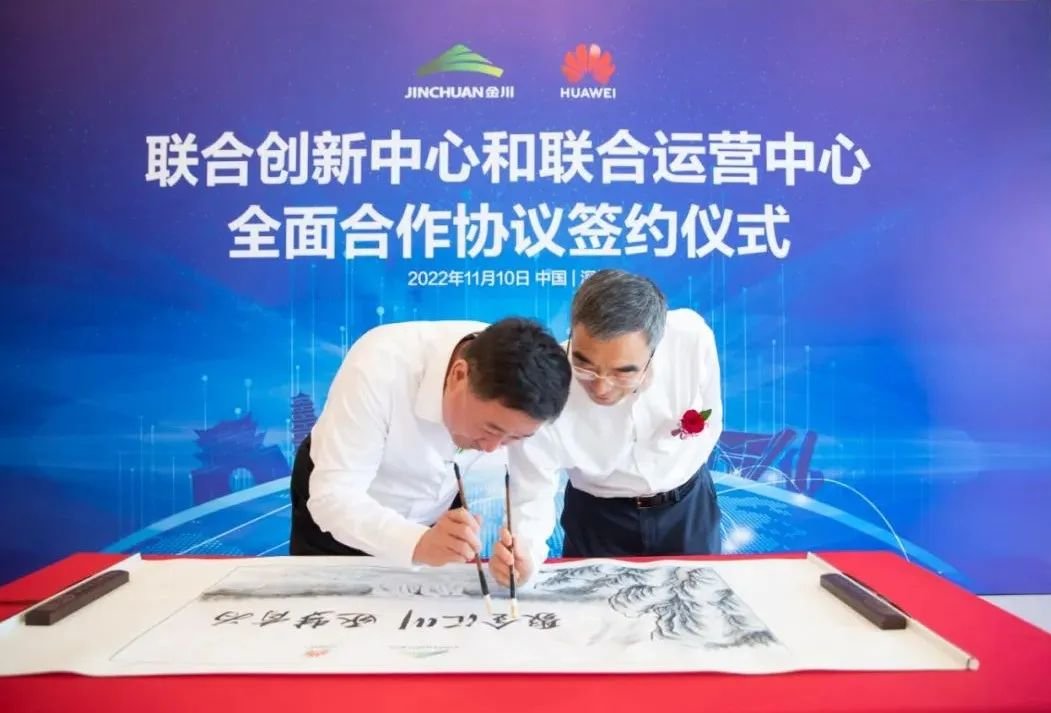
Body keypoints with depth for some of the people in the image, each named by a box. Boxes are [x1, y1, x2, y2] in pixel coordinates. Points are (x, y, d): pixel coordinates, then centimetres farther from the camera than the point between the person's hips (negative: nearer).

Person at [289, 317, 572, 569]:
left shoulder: (521, 384, -27)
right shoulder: (380, 367, -38)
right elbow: (332, 496, -39)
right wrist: (419, 543, -54)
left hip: (438, 514, 3)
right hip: (335, 519, -2)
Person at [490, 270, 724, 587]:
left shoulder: (693, 339, -29)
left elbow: (709, 421, -8)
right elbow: (531, 495, -24)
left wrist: (677, 476, 5)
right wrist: (524, 552, -44)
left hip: (689, 502, 2)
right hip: (597, 514, -1)